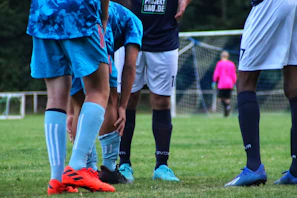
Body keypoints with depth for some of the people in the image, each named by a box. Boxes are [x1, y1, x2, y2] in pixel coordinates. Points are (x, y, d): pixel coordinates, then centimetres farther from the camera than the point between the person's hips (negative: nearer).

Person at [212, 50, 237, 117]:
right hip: (230, 84, 3)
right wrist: (234, 83, 15)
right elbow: (234, 74, 10)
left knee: (221, 98, 0)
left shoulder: (220, 63, -2)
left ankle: (226, 106, -27)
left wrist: (214, 82, 1)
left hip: (222, 84, -3)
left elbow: (216, 73, -4)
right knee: (227, 98, 11)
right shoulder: (231, 64, 8)